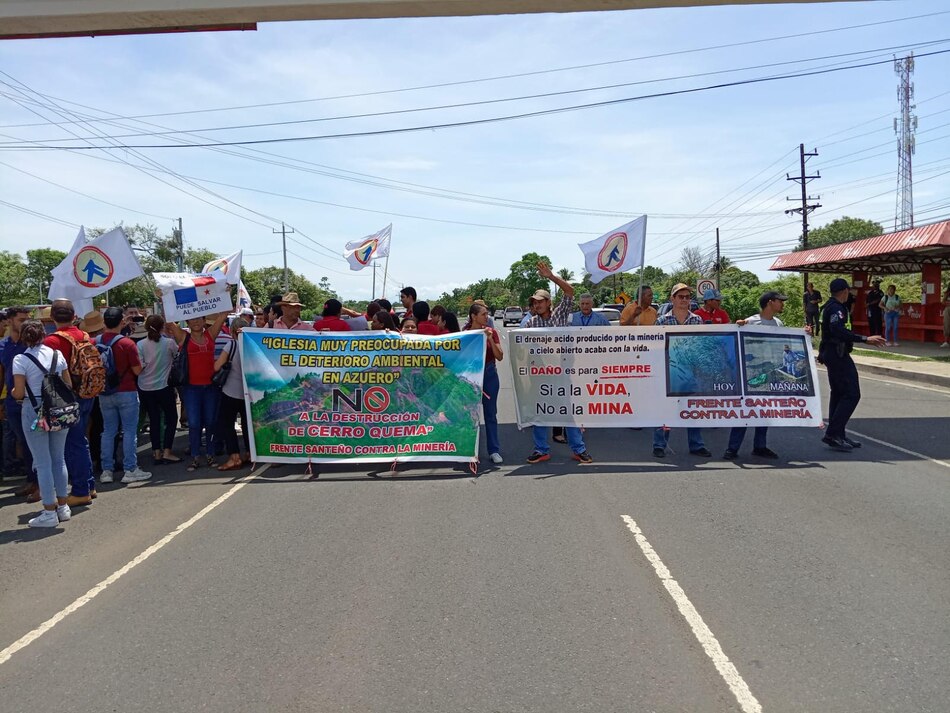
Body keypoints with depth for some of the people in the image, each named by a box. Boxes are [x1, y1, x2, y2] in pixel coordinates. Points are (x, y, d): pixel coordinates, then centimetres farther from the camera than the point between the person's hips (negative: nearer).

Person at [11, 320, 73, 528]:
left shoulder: (20, 359, -10)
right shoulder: (57, 355, 2)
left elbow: (19, 393, -12)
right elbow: (68, 385, 6)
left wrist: (12, 392, 10)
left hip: (34, 412, -4)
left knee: (43, 463, 2)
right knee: (59, 459, 14)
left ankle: (49, 512, 7)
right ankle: (63, 506, 21)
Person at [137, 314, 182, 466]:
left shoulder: (140, 344, -6)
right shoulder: (169, 342, -11)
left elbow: (139, 367, -7)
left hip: (145, 388, 3)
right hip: (164, 387, -3)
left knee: (154, 419, 12)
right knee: (171, 418, 9)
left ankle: (157, 452, 14)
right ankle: (167, 451, 1)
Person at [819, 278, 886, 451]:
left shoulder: (829, 307, 15)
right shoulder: (836, 308, -16)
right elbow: (838, 330, -31)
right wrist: (865, 339, -33)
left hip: (830, 353, 11)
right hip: (838, 355, -11)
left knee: (838, 394, 13)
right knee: (851, 394, -11)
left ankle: (837, 435, 17)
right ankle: (833, 433, -13)